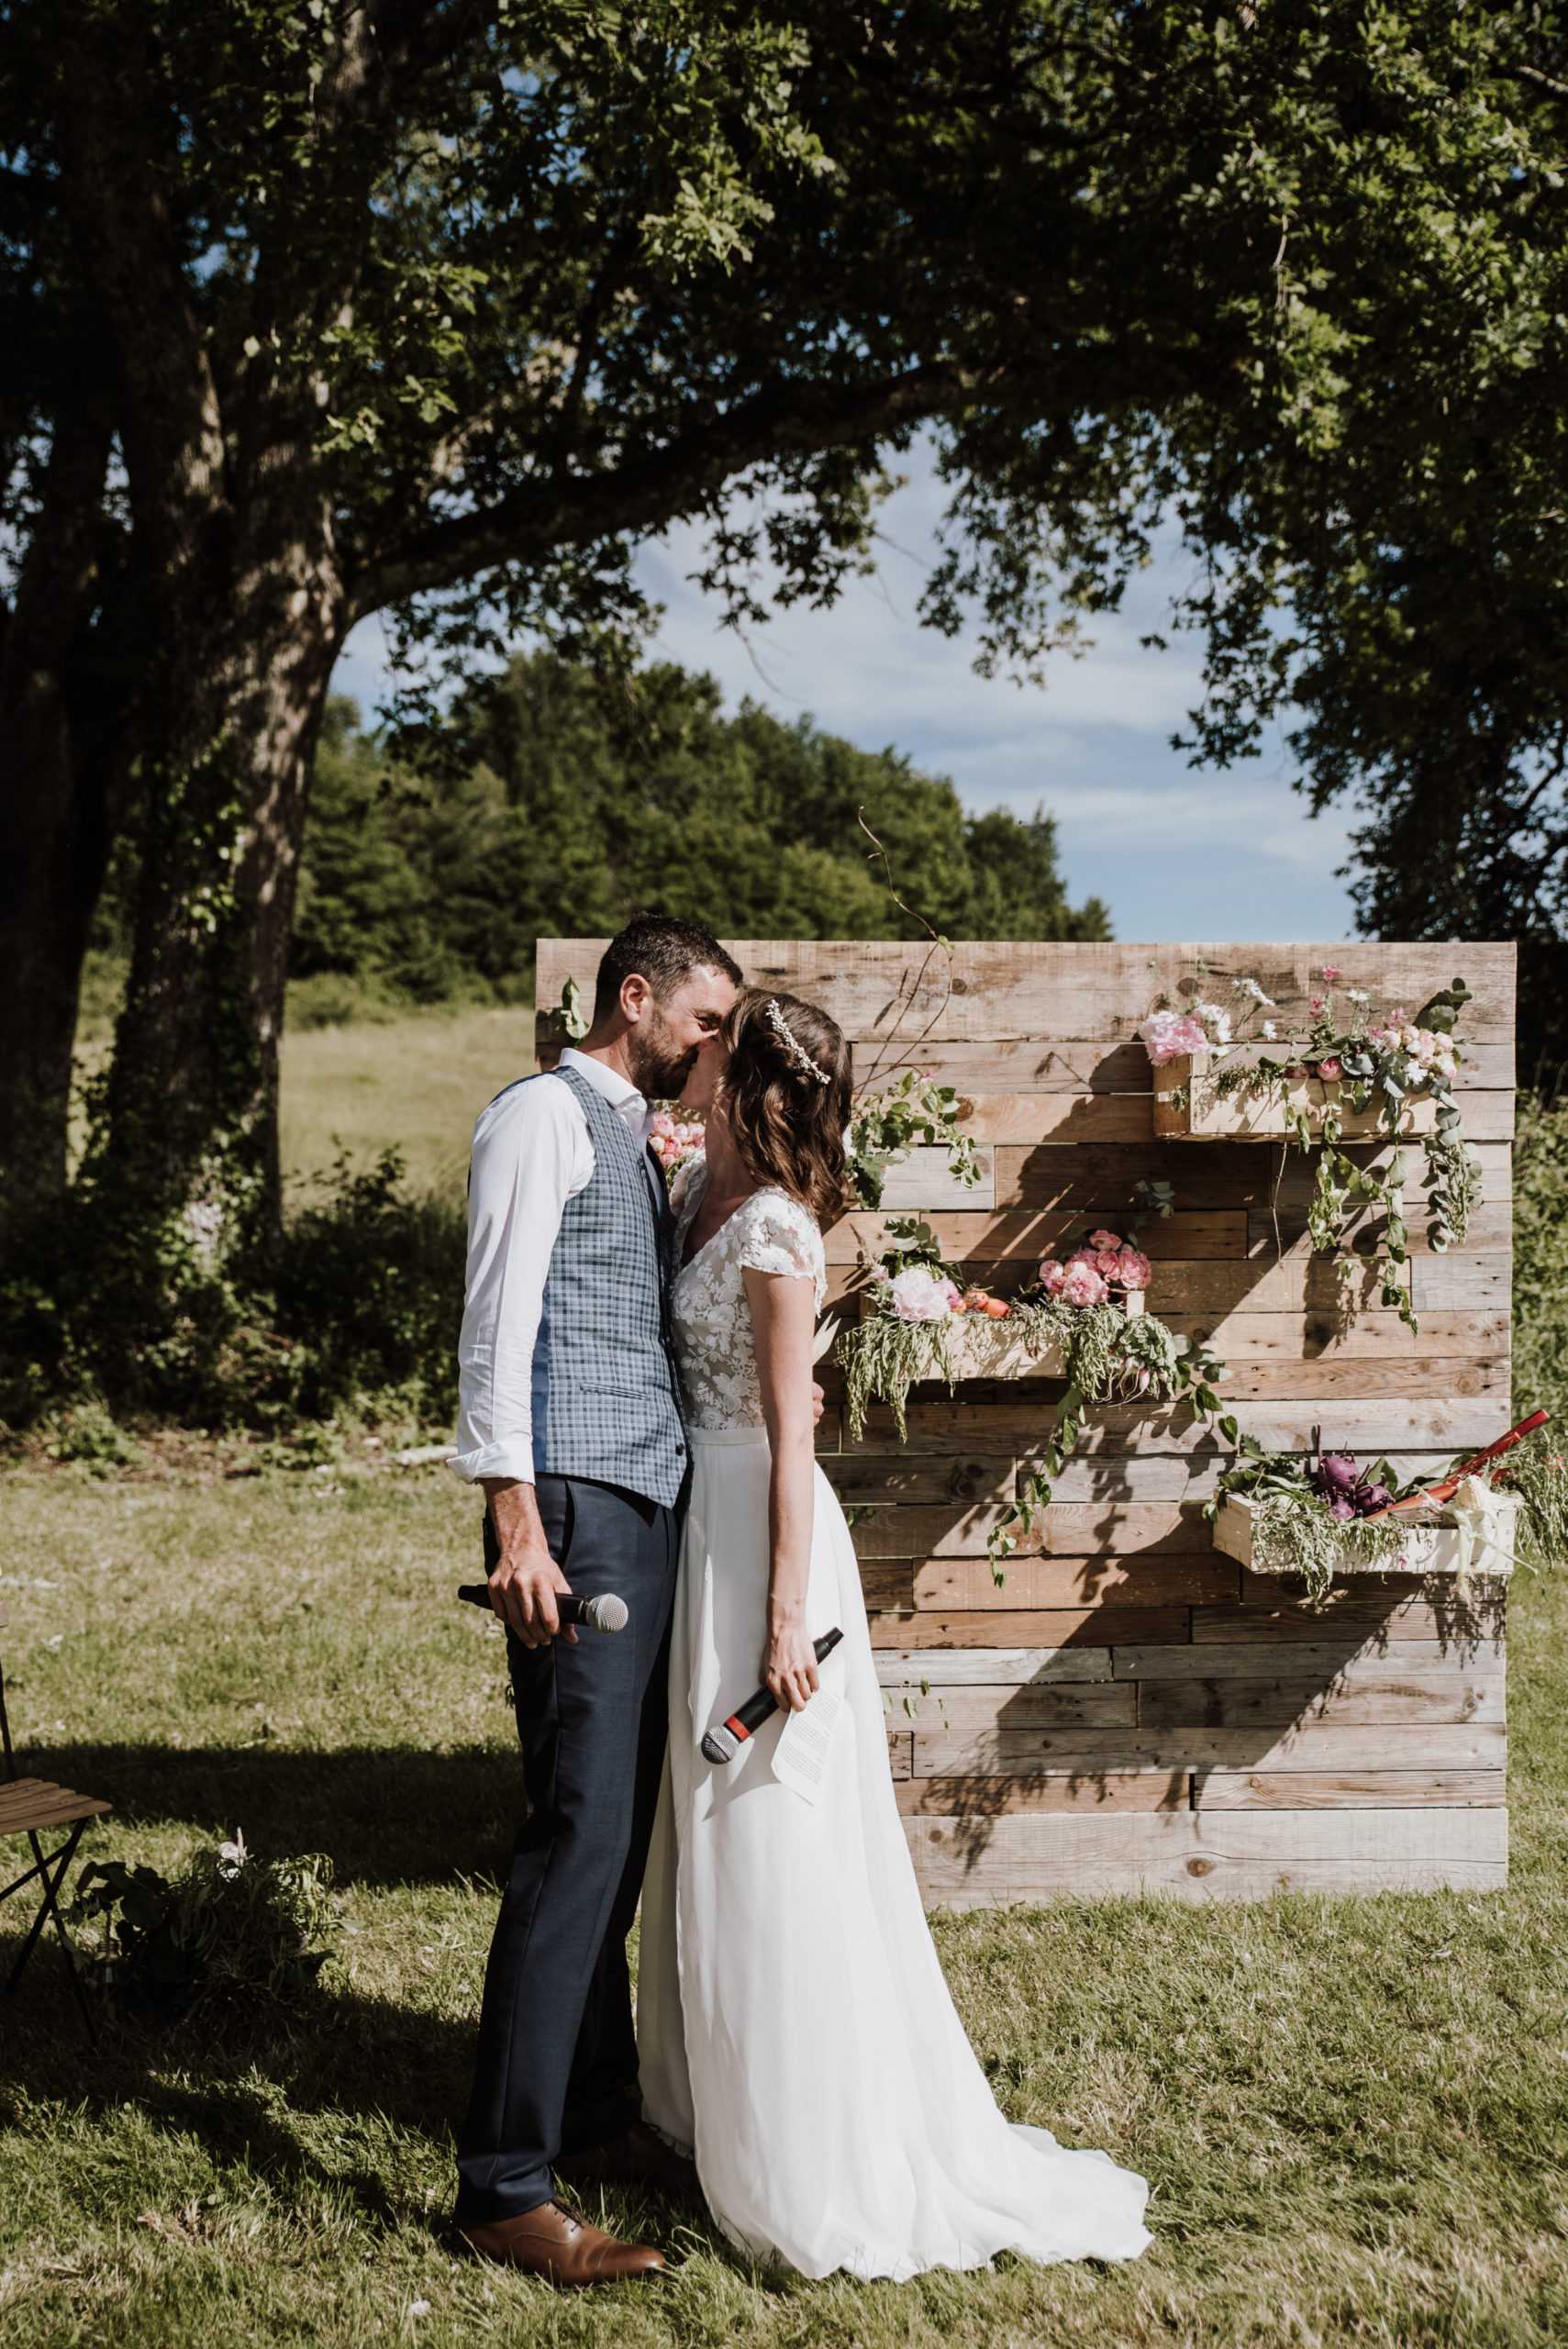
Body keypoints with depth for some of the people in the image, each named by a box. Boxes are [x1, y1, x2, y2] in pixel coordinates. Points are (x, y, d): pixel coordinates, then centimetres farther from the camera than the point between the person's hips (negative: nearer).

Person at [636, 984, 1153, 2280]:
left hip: (760, 1532, -9)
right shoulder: (700, 1189, 8)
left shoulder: (773, 1232, -18)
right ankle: (718, 2095, 33)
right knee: (712, 1829, 18)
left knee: (769, 1842, -1)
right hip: (700, 1512, 9)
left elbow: (791, 1436, -18)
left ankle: (819, 2165, 12)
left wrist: (784, 1617, -18)